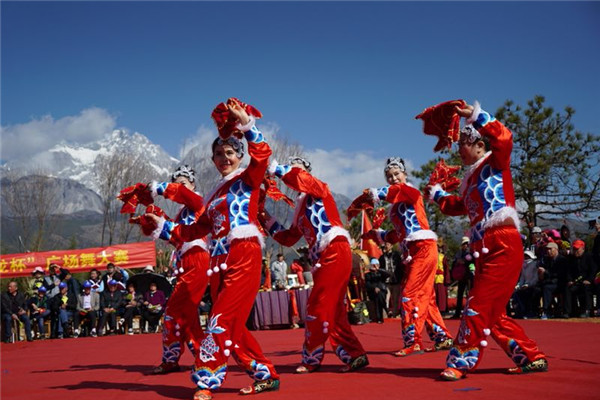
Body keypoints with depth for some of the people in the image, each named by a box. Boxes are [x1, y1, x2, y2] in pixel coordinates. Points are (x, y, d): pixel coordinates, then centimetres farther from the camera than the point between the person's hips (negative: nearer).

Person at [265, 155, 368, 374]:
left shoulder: (319, 189, 2)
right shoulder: (301, 207, 25)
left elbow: (299, 177, -22)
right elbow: (288, 238, 26)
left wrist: (275, 169, -14)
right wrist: (268, 220, 22)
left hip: (335, 253, -9)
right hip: (324, 258, 9)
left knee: (318, 307, -6)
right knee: (333, 311, 8)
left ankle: (311, 360, 3)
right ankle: (354, 355, 10)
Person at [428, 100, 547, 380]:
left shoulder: (495, 165, 2)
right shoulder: (472, 179, 23)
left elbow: (504, 138, -19)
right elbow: (455, 206, 37)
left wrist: (474, 115, -17)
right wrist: (435, 192, 40)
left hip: (503, 245, -9)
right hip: (485, 249, 9)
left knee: (479, 306, -11)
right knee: (492, 312, 10)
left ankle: (460, 362, -9)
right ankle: (531, 357, 19)